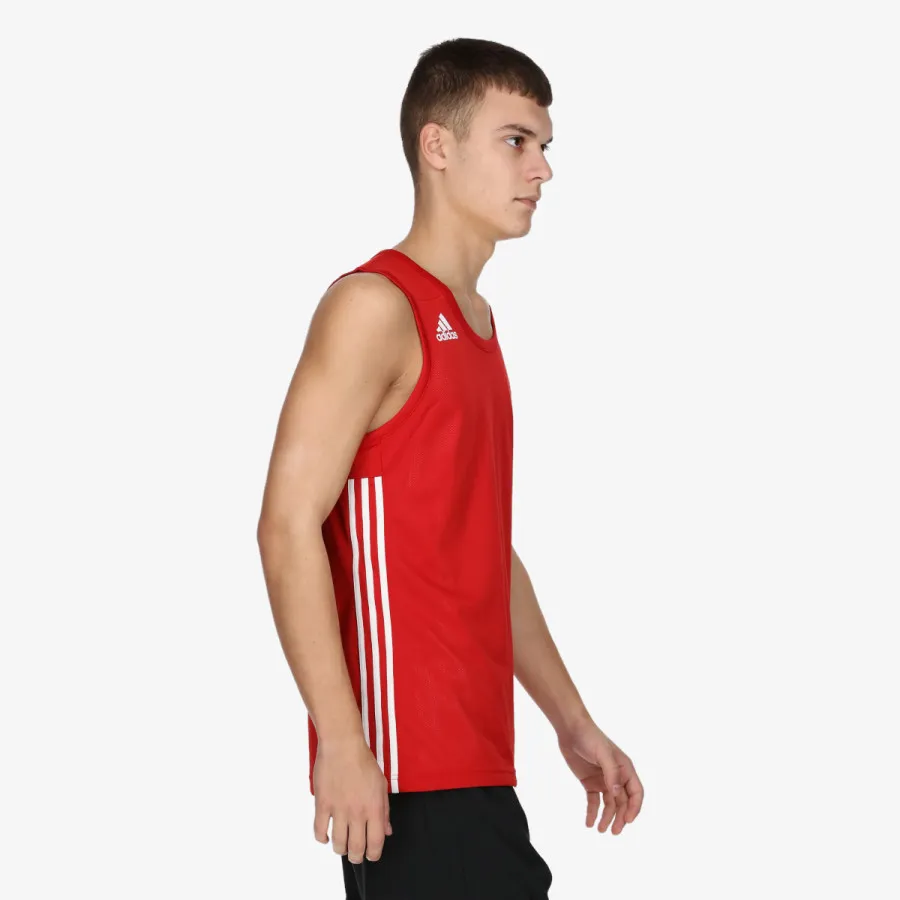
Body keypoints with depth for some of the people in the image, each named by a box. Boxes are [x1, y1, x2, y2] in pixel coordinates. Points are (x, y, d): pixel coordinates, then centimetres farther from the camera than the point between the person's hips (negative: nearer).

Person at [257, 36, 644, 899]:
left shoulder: (477, 323, 18)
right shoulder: (375, 306, -10)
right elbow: (288, 526, -17)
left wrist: (572, 724, 22)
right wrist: (340, 740, -23)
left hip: (475, 759, 9)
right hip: (403, 766, -9)